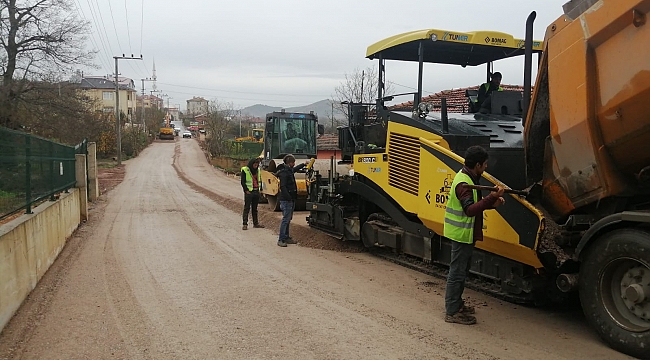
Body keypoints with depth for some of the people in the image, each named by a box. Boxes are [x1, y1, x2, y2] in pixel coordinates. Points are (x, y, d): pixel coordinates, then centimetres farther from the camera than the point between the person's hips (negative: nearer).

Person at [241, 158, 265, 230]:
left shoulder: (258, 170, 12)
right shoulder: (245, 170, -6)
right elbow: (243, 182, -8)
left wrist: (259, 188, 9)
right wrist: (246, 190, -14)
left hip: (256, 192, 6)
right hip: (249, 192, -6)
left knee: (255, 208, 14)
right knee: (247, 208, -5)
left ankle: (256, 223, 21)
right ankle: (245, 224, -4)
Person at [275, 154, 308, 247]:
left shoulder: (289, 170, 14)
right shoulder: (284, 172, -16)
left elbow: (295, 169, 39)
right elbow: (283, 187, -23)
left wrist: (304, 164, 52)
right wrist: (289, 197, -26)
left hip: (291, 199, 10)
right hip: (286, 200, -10)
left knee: (288, 219, 14)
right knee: (286, 219, -10)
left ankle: (286, 237, 22)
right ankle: (281, 240, -8)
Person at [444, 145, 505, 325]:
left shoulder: (468, 177, 10)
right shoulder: (464, 183, -22)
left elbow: (474, 204, 15)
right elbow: (470, 210, -33)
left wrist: (492, 202, 0)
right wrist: (491, 198, -39)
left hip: (465, 233, 11)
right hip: (462, 234, -11)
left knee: (462, 269, 20)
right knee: (457, 272, -2)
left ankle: (456, 304, 33)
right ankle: (452, 312, 6)